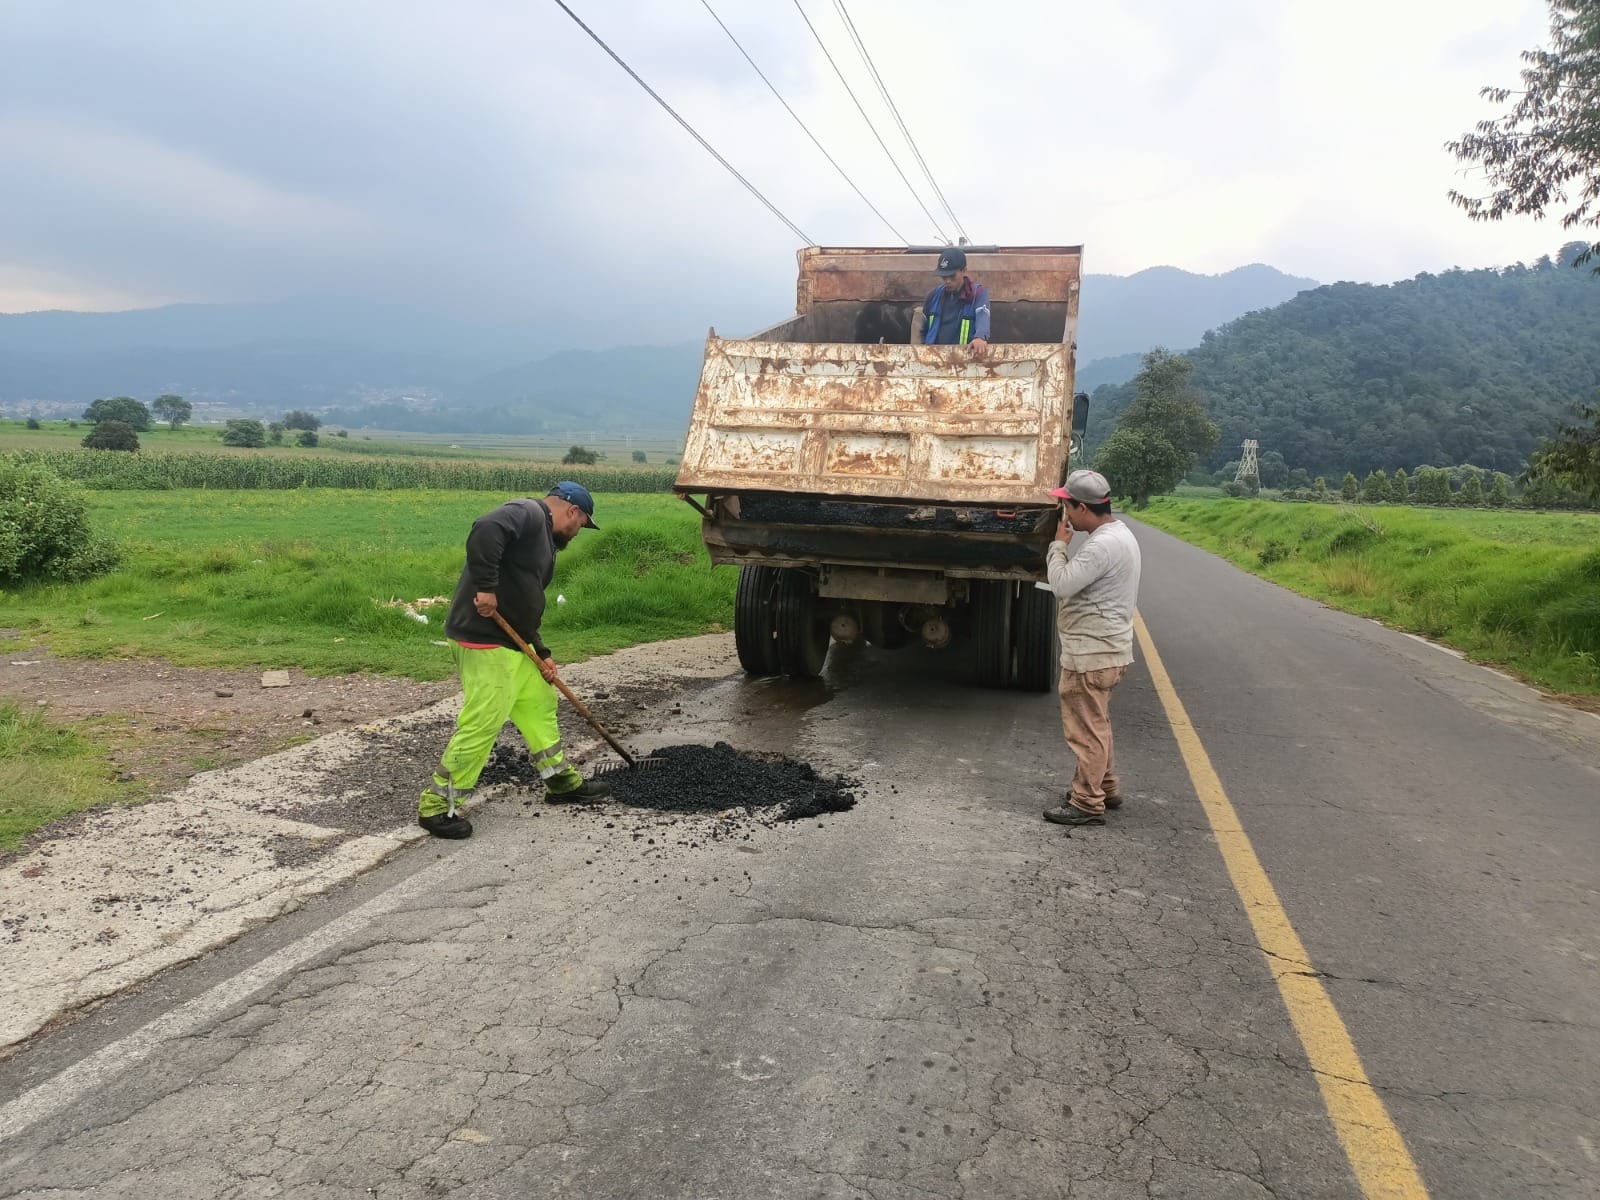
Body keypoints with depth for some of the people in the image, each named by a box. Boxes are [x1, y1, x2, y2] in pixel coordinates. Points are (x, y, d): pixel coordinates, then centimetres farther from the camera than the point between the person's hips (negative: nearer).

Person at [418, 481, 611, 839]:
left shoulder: (543, 540, 20)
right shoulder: (527, 513, -10)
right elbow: (484, 531, -31)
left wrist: (541, 654, 15)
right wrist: (486, 588, -30)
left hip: (510, 639, 11)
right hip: (482, 639, -11)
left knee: (540, 702, 20)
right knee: (482, 723, -10)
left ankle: (560, 780, 34)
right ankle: (436, 805, 3)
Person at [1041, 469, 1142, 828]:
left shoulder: (1102, 546, -24)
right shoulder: (1119, 532, 11)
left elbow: (1062, 583, -21)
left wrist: (1059, 544, -10)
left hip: (1092, 653, -11)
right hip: (1106, 648, 11)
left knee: (1086, 728, -2)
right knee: (1096, 724, 22)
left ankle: (1087, 804, 5)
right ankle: (1106, 788, 35)